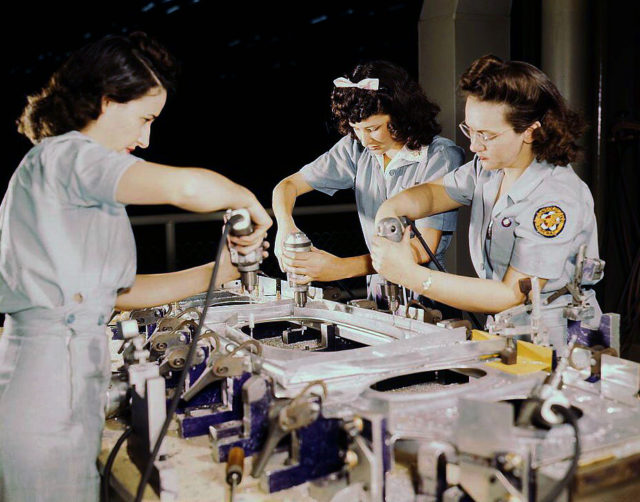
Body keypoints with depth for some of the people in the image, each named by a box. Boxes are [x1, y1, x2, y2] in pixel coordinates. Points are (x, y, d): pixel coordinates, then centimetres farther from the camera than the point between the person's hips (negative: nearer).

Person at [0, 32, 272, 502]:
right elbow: (186, 187, -29)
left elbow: (119, 291, 17)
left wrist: (216, 272, 12)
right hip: (48, 375, -10)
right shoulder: (66, 154, -11)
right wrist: (250, 203, -8)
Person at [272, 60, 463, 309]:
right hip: (377, 297, 4)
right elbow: (288, 185, 6)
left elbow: (423, 249, -21)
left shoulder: (442, 156, -14)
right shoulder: (357, 148, 1)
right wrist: (285, 226, -19)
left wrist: (340, 267, -30)